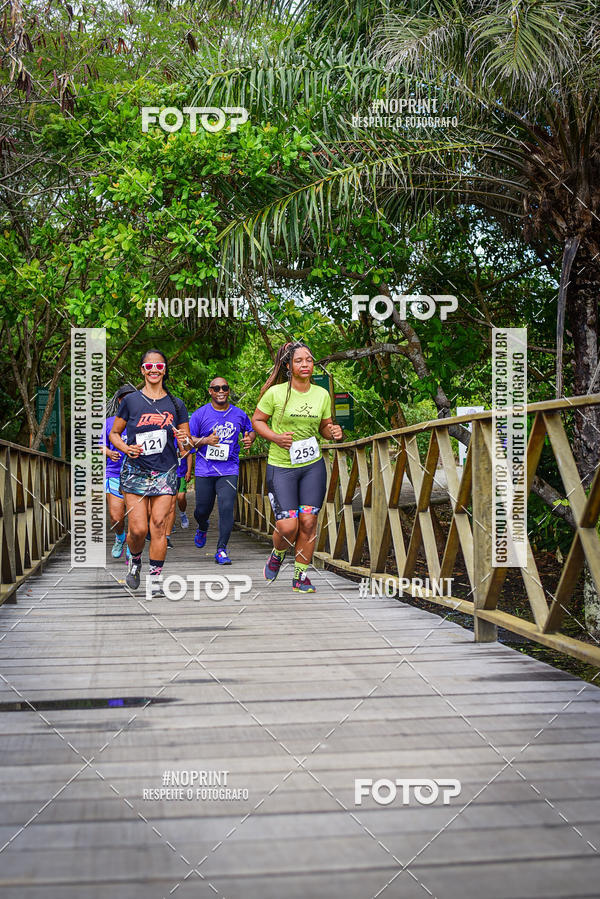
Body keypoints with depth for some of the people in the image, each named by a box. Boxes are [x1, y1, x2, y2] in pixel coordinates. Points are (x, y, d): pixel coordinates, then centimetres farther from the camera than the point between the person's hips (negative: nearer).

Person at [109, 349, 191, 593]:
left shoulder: (176, 404, 6)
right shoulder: (131, 401, 3)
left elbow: (186, 445, 11)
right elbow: (114, 433, 11)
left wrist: (184, 442, -13)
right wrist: (126, 448, -9)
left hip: (165, 472, 1)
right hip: (135, 471, -1)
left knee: (159, 525, -5)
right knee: (138, 529, -6)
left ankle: (155, 577, 5)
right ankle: (135, 560, 25)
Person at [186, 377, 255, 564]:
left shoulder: (239, 414, 6)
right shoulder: (200, 414, 0)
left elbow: (251, 431, 23)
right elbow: (188, 439, 1)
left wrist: (250, 439, -1)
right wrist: (205, 440, -17)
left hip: (229, 470, 0)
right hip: (205, 470, 0)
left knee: (226, 508, -15)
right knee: (202, 510, 8)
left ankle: (221, 550, -9)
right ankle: (202, 527, 46)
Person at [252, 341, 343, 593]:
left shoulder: (322, 395, 4)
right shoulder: (275, 393, -7)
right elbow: (256, 420, 3)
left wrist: (333, 432, -7)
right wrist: (275, 437, -14)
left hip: (313, 466, 3)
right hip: (281, 467, -3)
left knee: (308, 522, -2)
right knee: (287, 527, -10)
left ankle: (300, 575, 14)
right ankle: (277, 554, 25)